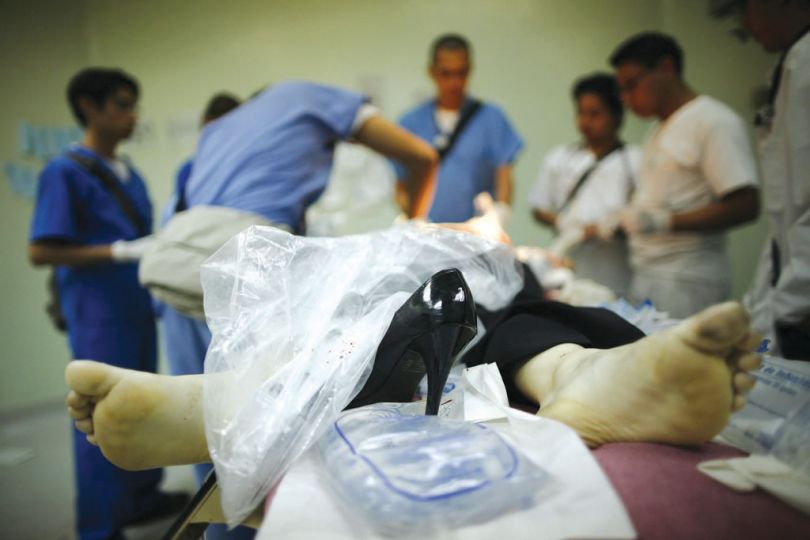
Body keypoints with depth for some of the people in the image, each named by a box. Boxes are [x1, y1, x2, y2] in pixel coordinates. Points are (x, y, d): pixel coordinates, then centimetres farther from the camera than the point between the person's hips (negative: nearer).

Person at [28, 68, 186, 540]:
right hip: (98, 315, -7)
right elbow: (40, 252, -15)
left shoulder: (130, 174, 11)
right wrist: (121, 252, -21)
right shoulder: (65, 172, -10)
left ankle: (142, 496, 34)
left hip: (137, 308, 7)